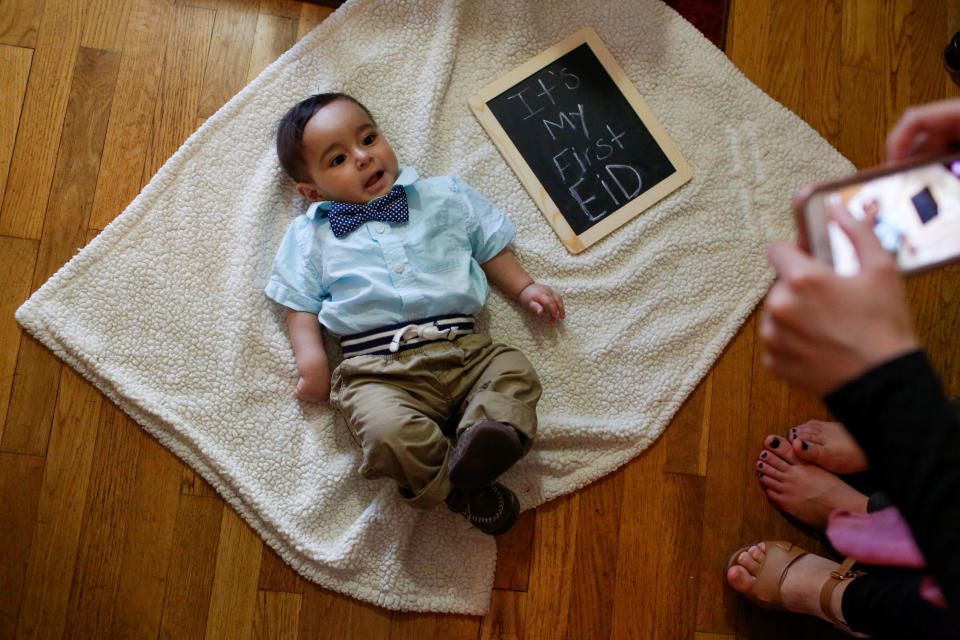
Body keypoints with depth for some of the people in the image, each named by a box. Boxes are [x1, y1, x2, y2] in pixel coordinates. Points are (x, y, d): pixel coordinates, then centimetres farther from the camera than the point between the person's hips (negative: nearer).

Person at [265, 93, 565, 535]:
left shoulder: (444, 196, 20)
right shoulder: (311, 233, 17)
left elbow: (491, 247, 27)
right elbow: (301, 303, 15)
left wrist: (525, 288, 14)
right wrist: (310, 357, -1)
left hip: (463, 349, 3)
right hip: (378, 370, -2)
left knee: (515, 371, -23)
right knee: (385, 430, -31)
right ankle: (462, 489, -18)